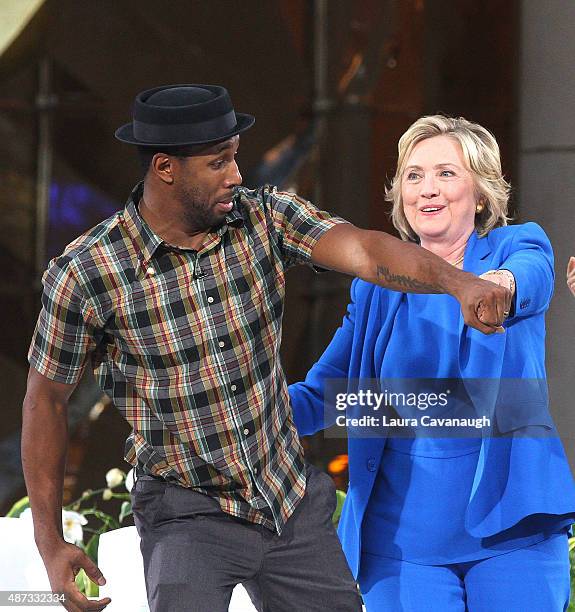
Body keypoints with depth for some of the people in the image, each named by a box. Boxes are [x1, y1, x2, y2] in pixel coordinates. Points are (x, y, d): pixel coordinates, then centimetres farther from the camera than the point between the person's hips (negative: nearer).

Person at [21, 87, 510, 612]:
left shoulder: (266, 218, -7)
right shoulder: (85, 274, -16)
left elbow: (362, 249, -23)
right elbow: (46, 398, -6)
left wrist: (459, 283, -43)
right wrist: (50, 543, -7)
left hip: (296, 502, 4)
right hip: (189, 515, -4)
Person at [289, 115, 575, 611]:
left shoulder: (518, 245, 3)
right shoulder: (379, 286, 10)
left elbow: (531, 275, -22)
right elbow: (320, 398, 8)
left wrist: (502, 284, -47)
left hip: (509, 518, -2)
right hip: (403, 530, 2)